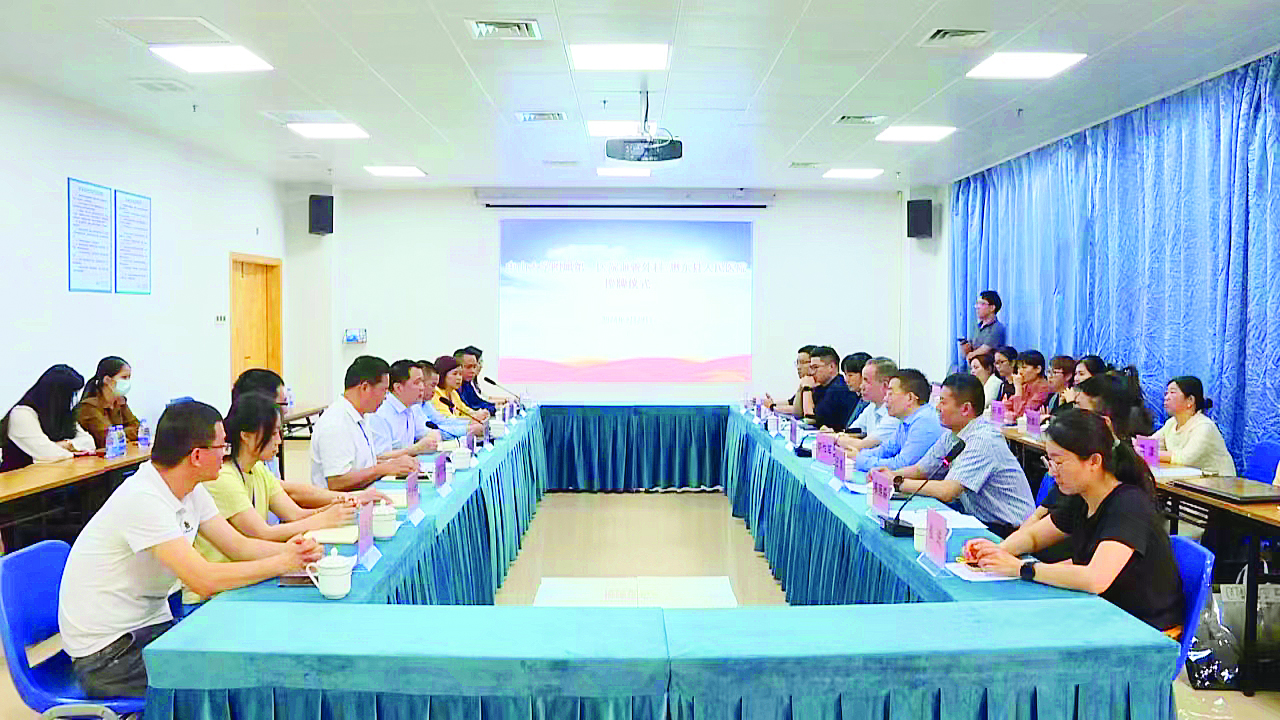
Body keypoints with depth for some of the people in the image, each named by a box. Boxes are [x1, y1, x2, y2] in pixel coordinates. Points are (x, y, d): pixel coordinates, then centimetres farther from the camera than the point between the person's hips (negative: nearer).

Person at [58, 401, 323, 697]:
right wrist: (283, 563, -22)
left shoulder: (191, 491, 1)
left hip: (150, 625, 8)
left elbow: (238, 545, 3)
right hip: (105, 653, -8)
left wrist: (291, 549, -16)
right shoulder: (143, 499, -26)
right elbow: (204, 580, -30)